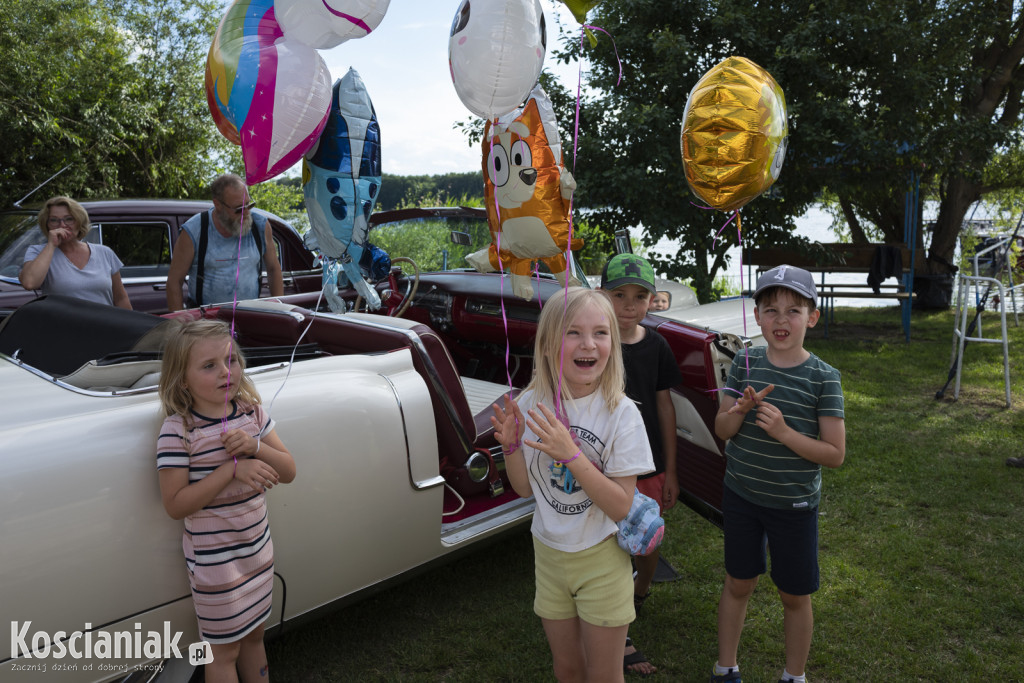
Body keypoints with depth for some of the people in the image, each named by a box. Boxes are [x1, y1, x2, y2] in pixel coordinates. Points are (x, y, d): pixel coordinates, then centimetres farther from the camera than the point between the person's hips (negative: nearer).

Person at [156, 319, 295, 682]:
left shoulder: (252, 413, -3)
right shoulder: (177, 430, -18)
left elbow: (287, 472, -2)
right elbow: (175, 505, -20)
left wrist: (255, 446, -21)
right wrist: (233, 468, -28)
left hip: (258, 547, 5)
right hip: (214, 559, -5)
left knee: (254, 634, 22)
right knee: (225, 650, 12)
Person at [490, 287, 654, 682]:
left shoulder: (620, 413, -19)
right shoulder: (531, 405, -9)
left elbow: (621, 508, -20)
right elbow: (525, 488, 1)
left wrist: (571, 453, -32)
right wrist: (511, 446, -19)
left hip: (602, 560, -3)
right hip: (549, 555, 3)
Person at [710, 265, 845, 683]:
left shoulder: (823, 378, -13)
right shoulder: (745, 364, -4)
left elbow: (835, 454, -13)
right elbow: (721, 430, -2)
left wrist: (784, 432, -26)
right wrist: (741, 409, -23)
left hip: (794, 504, -2)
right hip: (741, 495, 2)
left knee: (795, 596, 14)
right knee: (737, 584, 17)